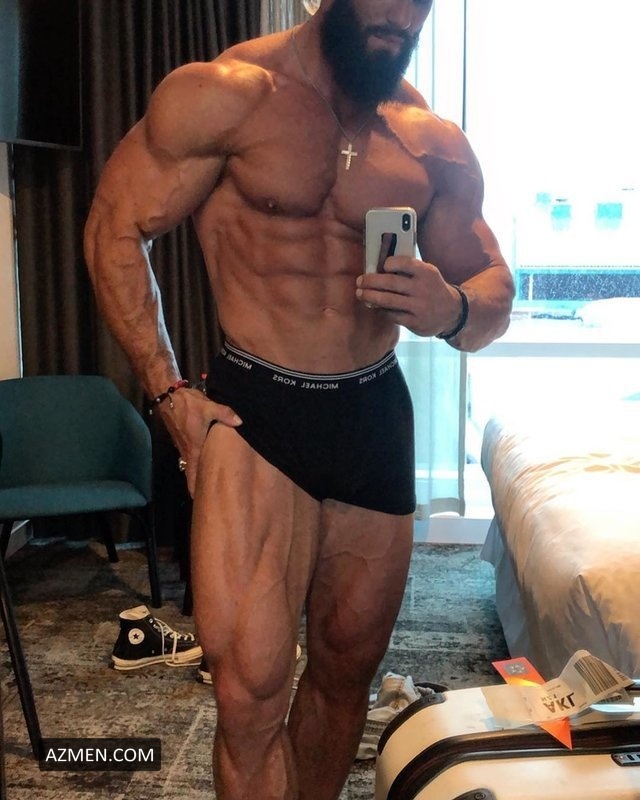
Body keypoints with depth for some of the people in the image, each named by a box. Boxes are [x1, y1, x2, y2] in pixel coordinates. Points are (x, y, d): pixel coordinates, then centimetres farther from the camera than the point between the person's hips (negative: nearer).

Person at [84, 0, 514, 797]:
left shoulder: (435, 143, 4)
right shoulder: (226, 93, -7)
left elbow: (495, 290, 9)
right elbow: (116, 229, -3)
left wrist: (452, 311, -17)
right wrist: (169, 393, -7)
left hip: (377, 418, 4)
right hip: (255, 412, -3)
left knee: (347, 668, 14)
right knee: (250, 688, -13)